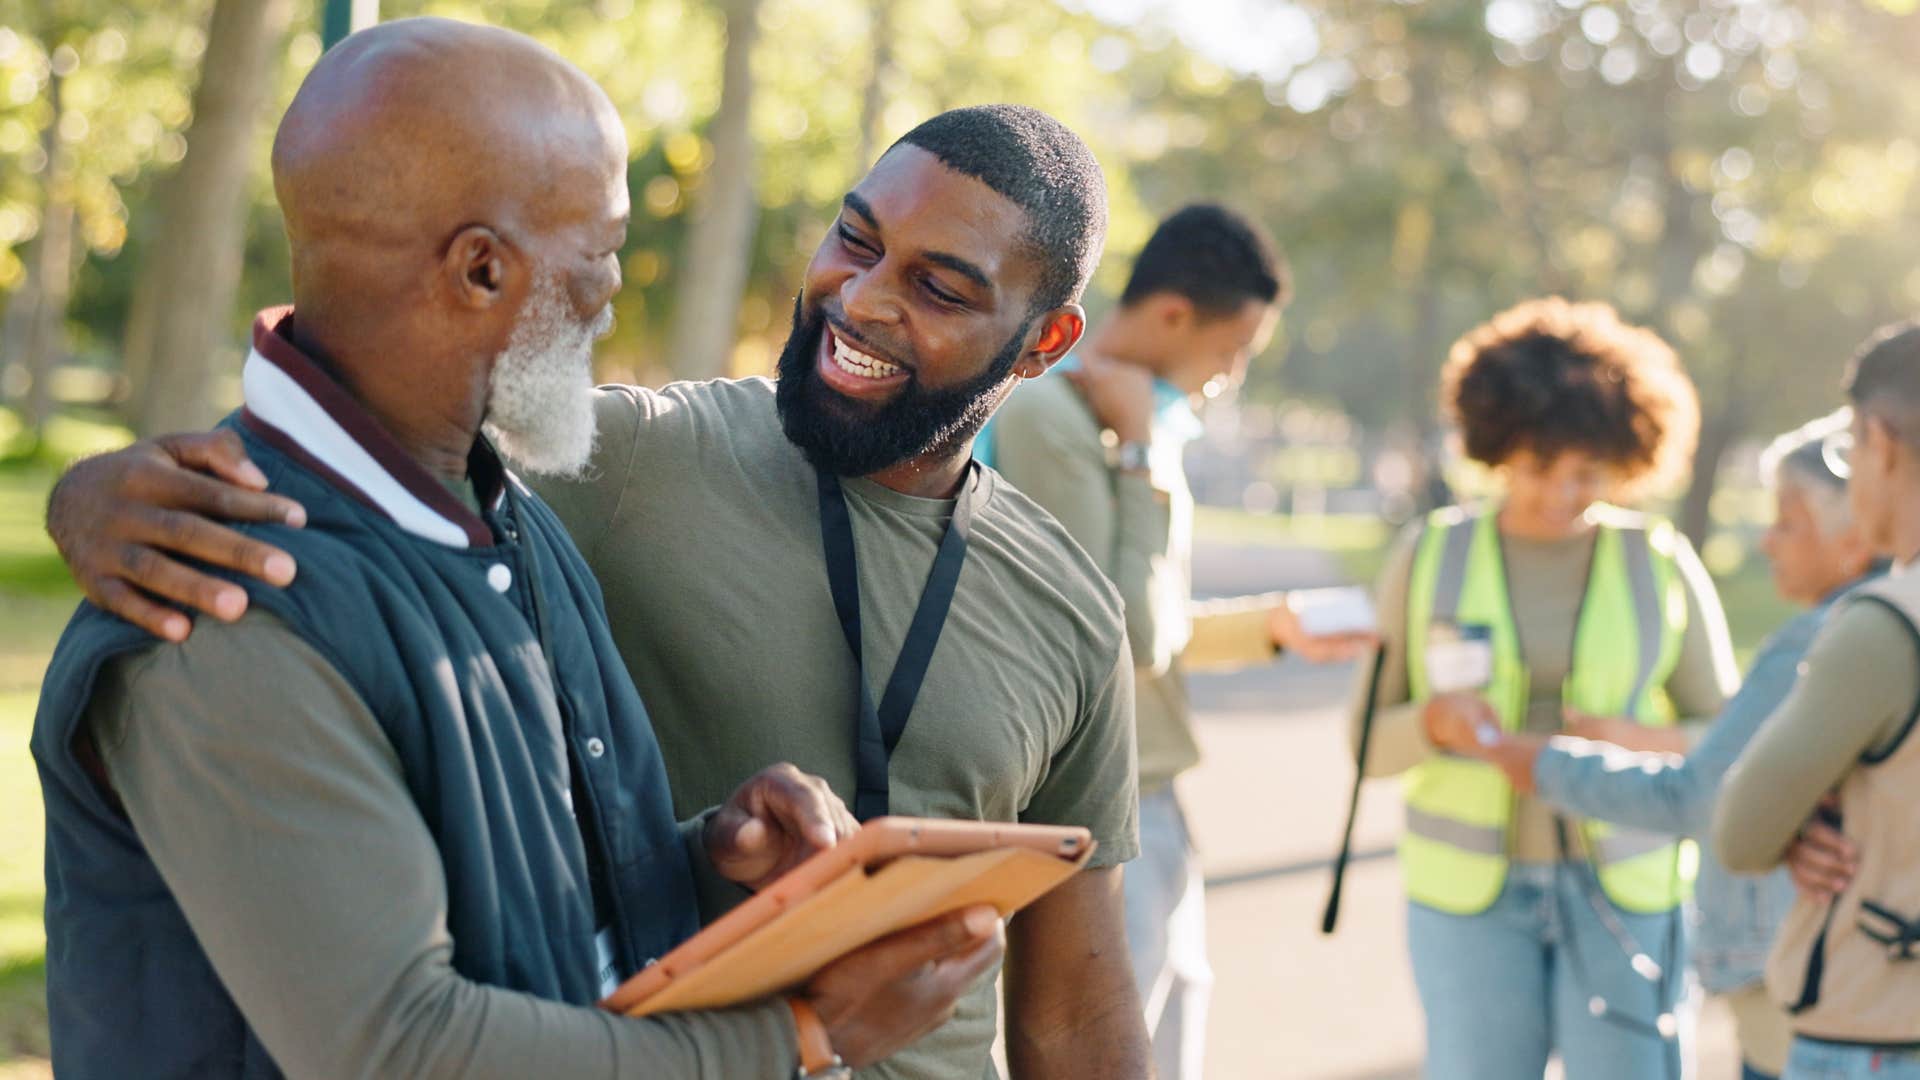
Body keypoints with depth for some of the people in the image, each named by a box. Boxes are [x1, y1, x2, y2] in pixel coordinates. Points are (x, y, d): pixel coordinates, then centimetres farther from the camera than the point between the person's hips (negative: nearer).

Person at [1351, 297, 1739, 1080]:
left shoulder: (1661, 566, 0)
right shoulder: (1430, 558, 1)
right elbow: (1368, 747, 2)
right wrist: (1433, 721, -20)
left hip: (1625, 894, 0)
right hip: (1470, 895, 0)